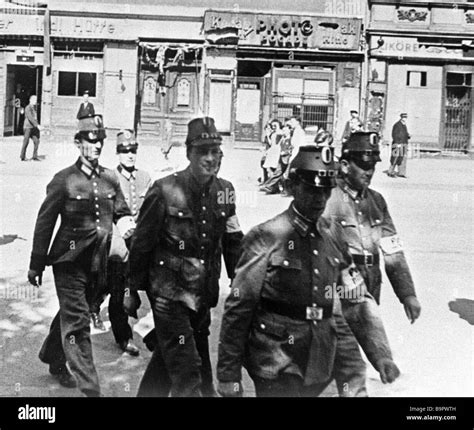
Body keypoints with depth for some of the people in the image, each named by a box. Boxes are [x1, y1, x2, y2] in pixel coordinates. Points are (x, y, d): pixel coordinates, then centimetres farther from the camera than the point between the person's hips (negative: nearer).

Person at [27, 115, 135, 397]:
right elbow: (44, 223, -6)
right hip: (69, 261, -5)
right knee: (77, 323, -4)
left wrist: (127, 224, -13)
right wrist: (37, 265, -4)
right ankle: (90, 387, 2)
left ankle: (53, 357, 47)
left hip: (98, 263, 6)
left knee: (71, 313, 23)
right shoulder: (64, 180, -11)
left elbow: (122, 212, 12)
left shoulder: (110, 178, 3)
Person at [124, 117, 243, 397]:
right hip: (169, 293, -5)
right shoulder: (165, 190, -13)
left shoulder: (224, 191, 1)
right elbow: (141, 244, -5)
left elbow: (233, 243, 10)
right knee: (187, 372, -6)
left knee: (168, 358, 22)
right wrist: (134, 291, 0)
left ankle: (148, 392, 44)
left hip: (204, 296, 5)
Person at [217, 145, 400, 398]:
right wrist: (228, 375, -9)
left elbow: (357, 301, 7)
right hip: (276, 369, -5)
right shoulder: (267, 237, -11)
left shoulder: (334, 236, 4)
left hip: (321, 366, 5)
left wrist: (380, 354, -2)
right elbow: (237, 310, -10)